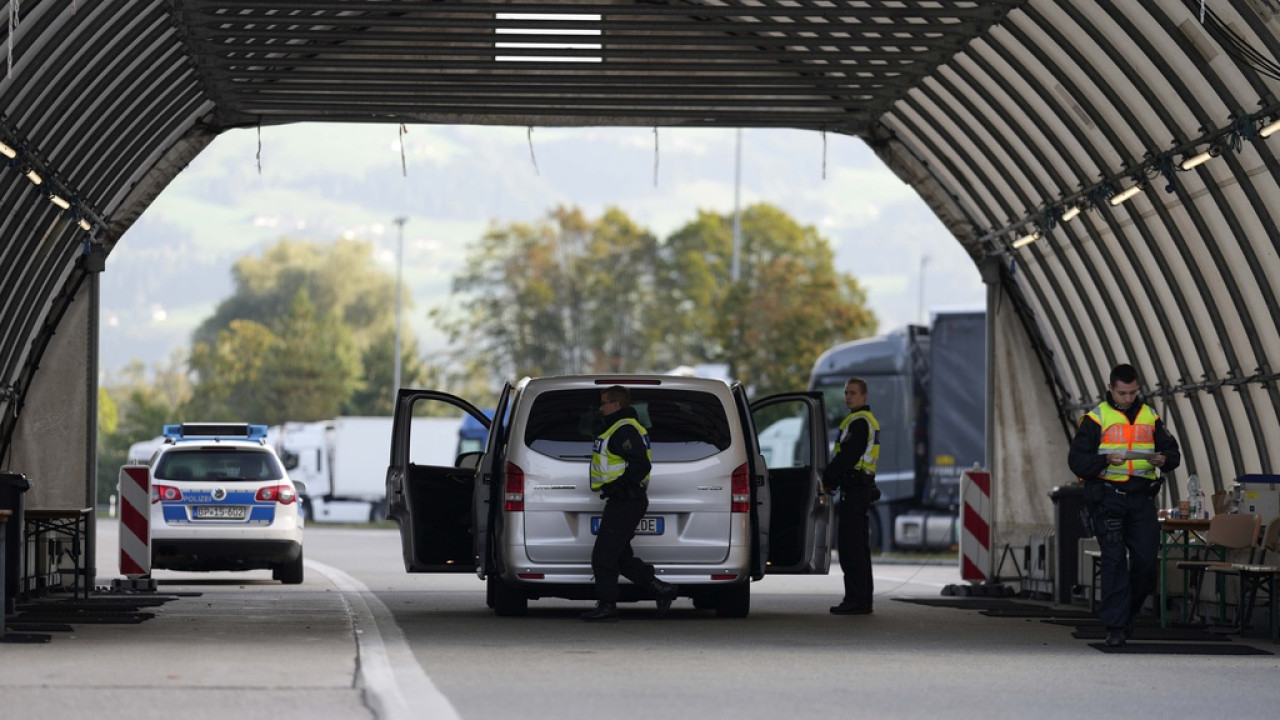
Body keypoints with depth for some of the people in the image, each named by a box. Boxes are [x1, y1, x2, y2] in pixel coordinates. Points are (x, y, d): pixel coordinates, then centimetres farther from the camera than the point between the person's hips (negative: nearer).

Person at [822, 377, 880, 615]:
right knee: (858, 545, 13)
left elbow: (846, 457, -19)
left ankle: (856, 600, -13)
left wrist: (827, 480, -8)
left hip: (854, 489, -11)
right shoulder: (867, 421, 21)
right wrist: (831, 479, 16)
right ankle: (863, 600, 17)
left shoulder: (858, 422, -13)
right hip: (863, 487, 11)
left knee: (850, 545, -11)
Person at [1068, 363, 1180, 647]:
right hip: (1107, 495, -4)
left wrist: (1164, 459, -8)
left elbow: (1172, 452, 16)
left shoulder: (1150, 417, 12)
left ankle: (1127, 614, 23)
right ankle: (1115, 626, -8)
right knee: (1114, 559, -10)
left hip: (1142, 496, 4)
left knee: (1146, 560, 0)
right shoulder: (1095, 418, 0)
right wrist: (1105, 460, -22)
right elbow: (1077, 460, -5)